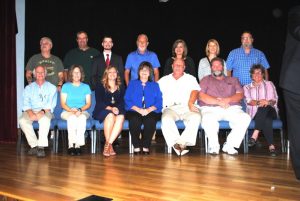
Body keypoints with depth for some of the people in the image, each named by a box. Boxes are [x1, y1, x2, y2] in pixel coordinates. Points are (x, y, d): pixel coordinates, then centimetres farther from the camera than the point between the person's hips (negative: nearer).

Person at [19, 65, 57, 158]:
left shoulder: (51, 87, 12)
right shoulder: (28, 88, 18)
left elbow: (51, 104, -1)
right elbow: (26, 103, 5)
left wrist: (42, 111, -19)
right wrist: (30, 113, -17)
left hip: (45, 112, -2)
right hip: (31, 111, 2)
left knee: (45, 119, -38)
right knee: (22, 120, -30)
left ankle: (41, 147, -36)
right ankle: (34, 145, -23)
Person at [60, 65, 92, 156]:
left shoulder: (86, 87, 12)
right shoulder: (66, 86, 9)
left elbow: (88, 103, 5)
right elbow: (63, 104, 2)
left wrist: (80, 109, -14)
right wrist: (71, 110, -16)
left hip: (82, 112, 1)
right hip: (67, 112, 0)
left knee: (82, 117, -35)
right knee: (72, 117, -36)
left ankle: (78, 144, -35)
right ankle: (71, 144, -35)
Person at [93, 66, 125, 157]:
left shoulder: (121, 87, 18)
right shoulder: (100, 87, 9)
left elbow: (122, 102, 7)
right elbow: (99, 102, -3)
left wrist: (117, 108, -16)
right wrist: (110, 108, -20)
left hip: (118, 111, 2)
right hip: (102, 111, -2)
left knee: (121, 117, -33)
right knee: (110, 116, -36)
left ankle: (108, 144, -32)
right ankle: (110, 146, -28)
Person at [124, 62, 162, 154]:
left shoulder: (155, 85, 22)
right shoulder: (132, 83, 21)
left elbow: (159, 102, 7)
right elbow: (127, 100, 6)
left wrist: (149, 109, -13)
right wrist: (138, 109, -11)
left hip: (151, 112, 0)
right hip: (134, 111, 0)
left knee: (150, 120, -35)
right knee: (134, 120, -35)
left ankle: (146, 146, -22)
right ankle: (136, 146, -22)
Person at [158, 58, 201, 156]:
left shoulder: (190, 79, 21)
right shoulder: (164, 80, 24)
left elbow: (195, 91, 3)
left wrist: (190, 103, -18)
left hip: (187, 108, 0)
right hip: (170, 108, 0)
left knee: (196, 117, -33)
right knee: (166, 119, -34)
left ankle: (182, 142, -36)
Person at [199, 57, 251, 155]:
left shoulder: (233, 80, 27)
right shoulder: (206, 80, 20)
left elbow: (240, 94, 11)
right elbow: (201, 96, 3)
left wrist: (228, 100, -10)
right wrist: (218, 102, -10)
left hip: (232, 108, 2)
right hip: (211, 108, -2)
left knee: (245, 118, -28)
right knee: (208, 119, -37)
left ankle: (229, 145, -20)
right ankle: (214, 146, -16)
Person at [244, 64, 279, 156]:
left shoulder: (269, 84, 25)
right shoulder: (247, 87, 23)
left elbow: (275, 99, 9)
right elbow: (248, 101, 2)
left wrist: (268, 102, -17)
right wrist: (258, 102, -21)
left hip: (270, 111, 0)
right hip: (254, 112, 0)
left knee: (264, 108, -40)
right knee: (266, 120, -37)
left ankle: (255, 135, -51)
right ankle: (271, 145, -45)